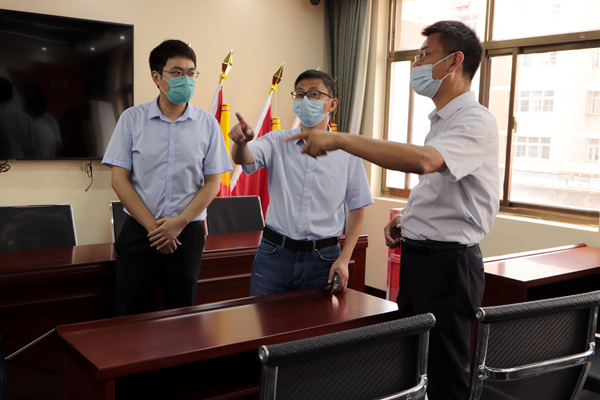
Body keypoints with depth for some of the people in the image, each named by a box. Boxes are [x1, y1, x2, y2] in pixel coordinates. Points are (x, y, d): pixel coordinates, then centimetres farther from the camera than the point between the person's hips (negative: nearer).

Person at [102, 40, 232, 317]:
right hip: (138, 232, -1)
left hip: (187, 233, 1)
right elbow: (119, 179, -3)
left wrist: (180, 222, -10)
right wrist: (153, 227, -9)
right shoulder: (132, 119, 0)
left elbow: (213, 182, 2)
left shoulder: (207, 124, 3)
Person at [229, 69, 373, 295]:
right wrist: (240, 141, -40)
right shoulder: (278, 142, 3)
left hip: (323, 259, 0)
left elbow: (358, 207, 4)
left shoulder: (347, 153, 1)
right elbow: (244, 159, -16)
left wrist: (344, 258, -3)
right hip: (274, 254, 1)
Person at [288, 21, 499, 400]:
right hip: (417, 256, 9)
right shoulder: (441, 121, 17)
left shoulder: (476, 121, -15)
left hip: (448, 263, -9)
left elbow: (423, 160, -35)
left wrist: (339, 139, -31)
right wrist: (407, 219, 9)